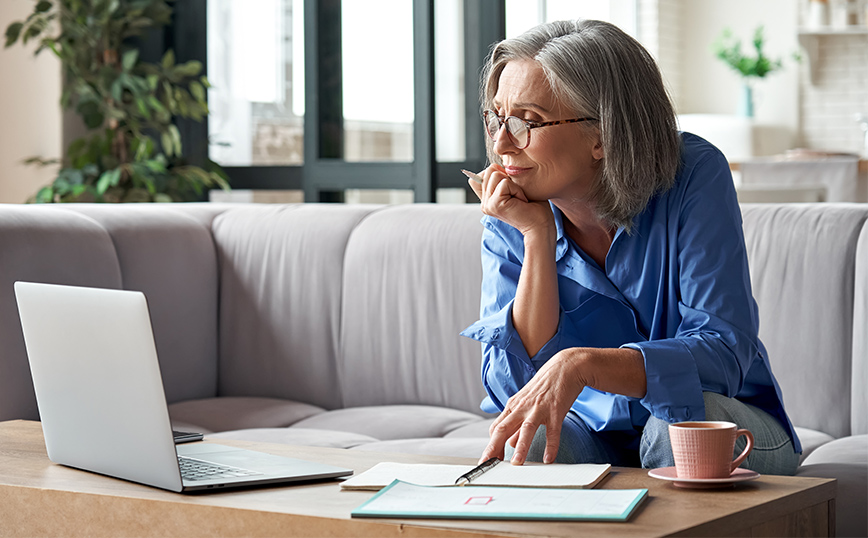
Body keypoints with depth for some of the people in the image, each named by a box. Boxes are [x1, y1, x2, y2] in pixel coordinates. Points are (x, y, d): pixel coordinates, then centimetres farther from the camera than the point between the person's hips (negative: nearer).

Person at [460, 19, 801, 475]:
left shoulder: (694, 176, -18)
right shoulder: (508, 224, -8)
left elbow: (724, 354, -26)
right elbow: (511, 389, -17)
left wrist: (580, 364, -41)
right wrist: (538, 238, -24)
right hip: (595, 434, 0)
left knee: (682, 421, -33)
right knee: (526, 441, -32)